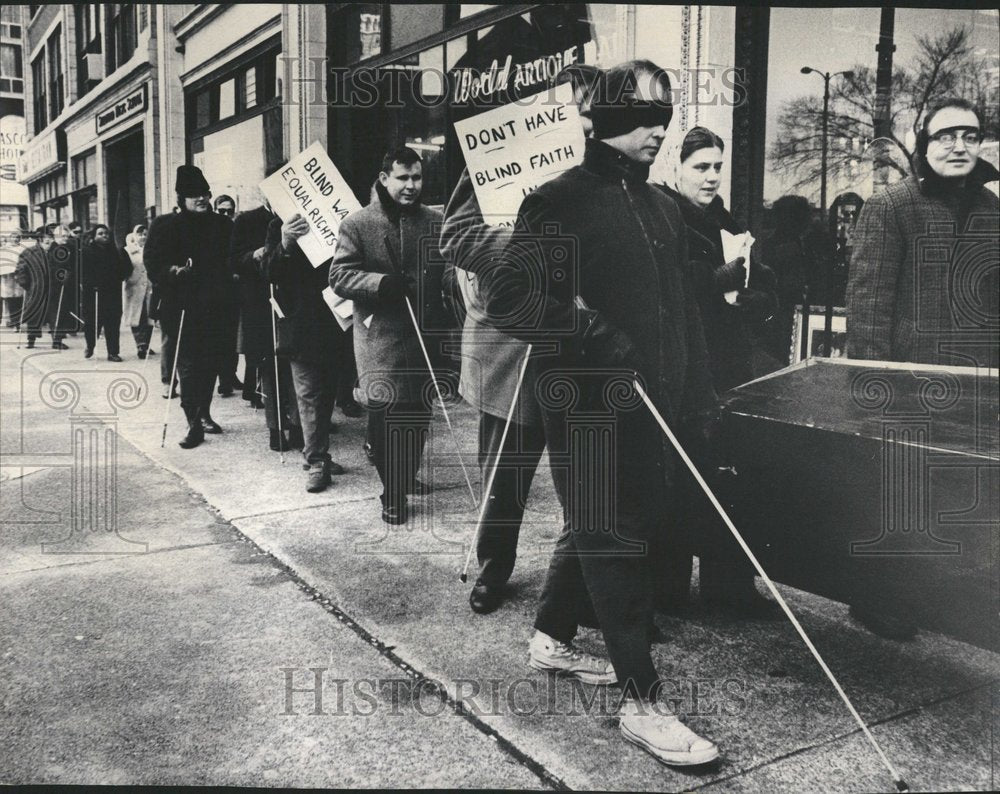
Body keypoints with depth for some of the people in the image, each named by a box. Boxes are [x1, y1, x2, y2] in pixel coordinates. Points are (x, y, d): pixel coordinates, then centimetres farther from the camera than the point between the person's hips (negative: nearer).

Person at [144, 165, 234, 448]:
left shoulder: (223, 225, 11)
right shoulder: (165, 226, 1)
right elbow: (153, 265, -3)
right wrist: (173, 271, -21)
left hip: (215, 307, 4)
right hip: (183, 307, -4)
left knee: (211, 361, 9)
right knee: (188, 363, -6)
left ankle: (204, 413, 27)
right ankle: (194, 424, -2)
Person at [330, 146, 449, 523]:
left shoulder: (435, 221, 6)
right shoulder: (358, 223, -3)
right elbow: (340, 276, -7)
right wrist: (383, 283, -22)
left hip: (426, 334, 4)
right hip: (380, 336, -4)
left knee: (420, 412, 14)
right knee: (384, 415, -3)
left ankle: (407, 477, 35)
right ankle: (393, 493, 11)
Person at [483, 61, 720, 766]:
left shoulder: (663, 207, 16)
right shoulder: (561, 202, -8)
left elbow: (684, 312, 19)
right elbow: (506, 295, -13)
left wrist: (700, 394, 16)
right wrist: (584, 324, -22)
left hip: (650, 401, 8)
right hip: (589, 403, -8)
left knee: (600, 527, 18)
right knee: (614, 537, -4)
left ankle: (552, 639, 38)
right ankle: (642, 703, 4)